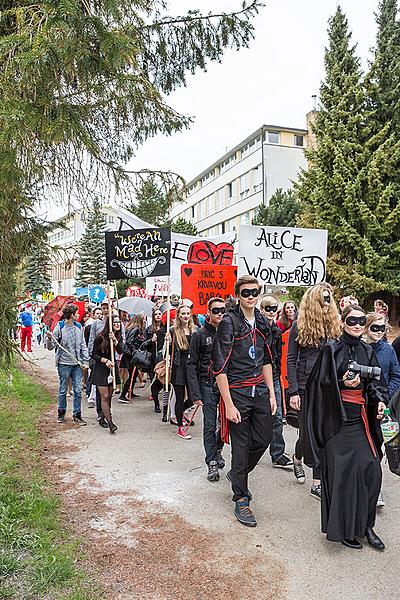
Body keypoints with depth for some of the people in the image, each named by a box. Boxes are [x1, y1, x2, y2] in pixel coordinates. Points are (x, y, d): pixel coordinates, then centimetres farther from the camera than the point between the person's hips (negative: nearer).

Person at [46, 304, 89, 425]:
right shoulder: (59, 327, -6)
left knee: (78, 390, 3)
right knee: (63, 390, 9)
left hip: (77, 364, 3)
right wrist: (50, 339, -24)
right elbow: (50, 347, -4)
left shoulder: (79, 327, 6)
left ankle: (77, 415, 13)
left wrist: (85, 360, 6)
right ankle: (61, 413, 26)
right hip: (64, 364, -3)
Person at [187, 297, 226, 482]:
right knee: (210, 426, 0)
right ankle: (212, 463, 12)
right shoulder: (199, 334, -3)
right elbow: (191, 365, -4)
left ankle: (217, 450, 34)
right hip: (208, 385, -3)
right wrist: (195, 393, -10)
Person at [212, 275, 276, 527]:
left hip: (260, 390, 6)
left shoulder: (261, 322, 9)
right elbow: (220, 367, -15)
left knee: (264, 439, 11)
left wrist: (271, 393, 11)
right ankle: (241, 500, 21)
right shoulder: (229, 322, -12)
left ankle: (237, 474, 38)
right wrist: (228, 404, -17)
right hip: (237, 392, -6)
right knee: (241, 445, 3)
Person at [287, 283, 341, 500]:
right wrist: (293, 391, -9)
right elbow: (291, 360, -3)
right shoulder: (299, 326, -3)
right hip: (305, 387, -3)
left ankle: (317, 484, 14)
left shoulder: (333, 324, 7)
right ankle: (297, 459, 37)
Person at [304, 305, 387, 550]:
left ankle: (365, 525, 18)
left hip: (361, 417, 5)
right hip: (338, 418, -5)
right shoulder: (332, 349, -5)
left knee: (371, 469, 0)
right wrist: (343, 383, -23)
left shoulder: (367, 350, 10)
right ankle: (342, 529, 14)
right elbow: (323, 382, -6)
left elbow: (376, 382, 15)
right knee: (342, 472, -2)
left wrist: (380, 401, -3)